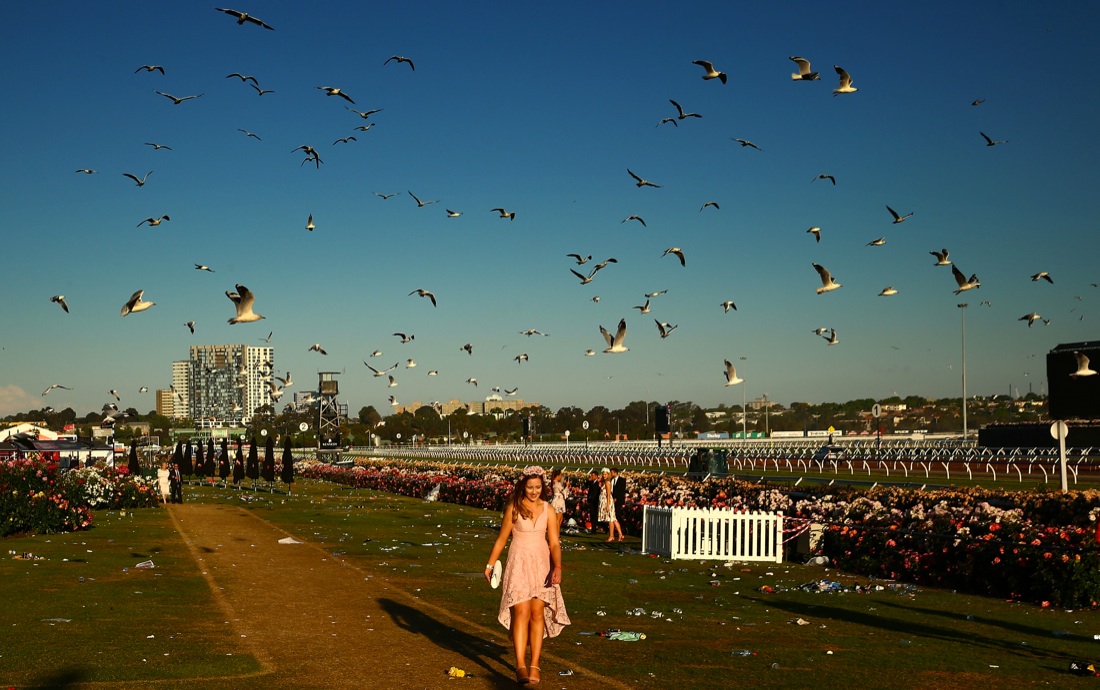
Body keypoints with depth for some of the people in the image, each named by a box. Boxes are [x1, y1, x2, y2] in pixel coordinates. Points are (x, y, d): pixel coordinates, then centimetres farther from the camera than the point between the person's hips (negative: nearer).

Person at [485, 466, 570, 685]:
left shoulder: (548, 509, 0)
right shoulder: (513, 508, -6)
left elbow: (554, 543, -3)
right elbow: (501, 539, 4)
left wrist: (557, 567, -19)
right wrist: (490, 565, 7)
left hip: (542, 564, 3)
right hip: (519, 564, -2)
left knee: (537, 614, 4)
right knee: (521, 612, -12)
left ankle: (535, 665, 11)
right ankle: (520, 666, -14)